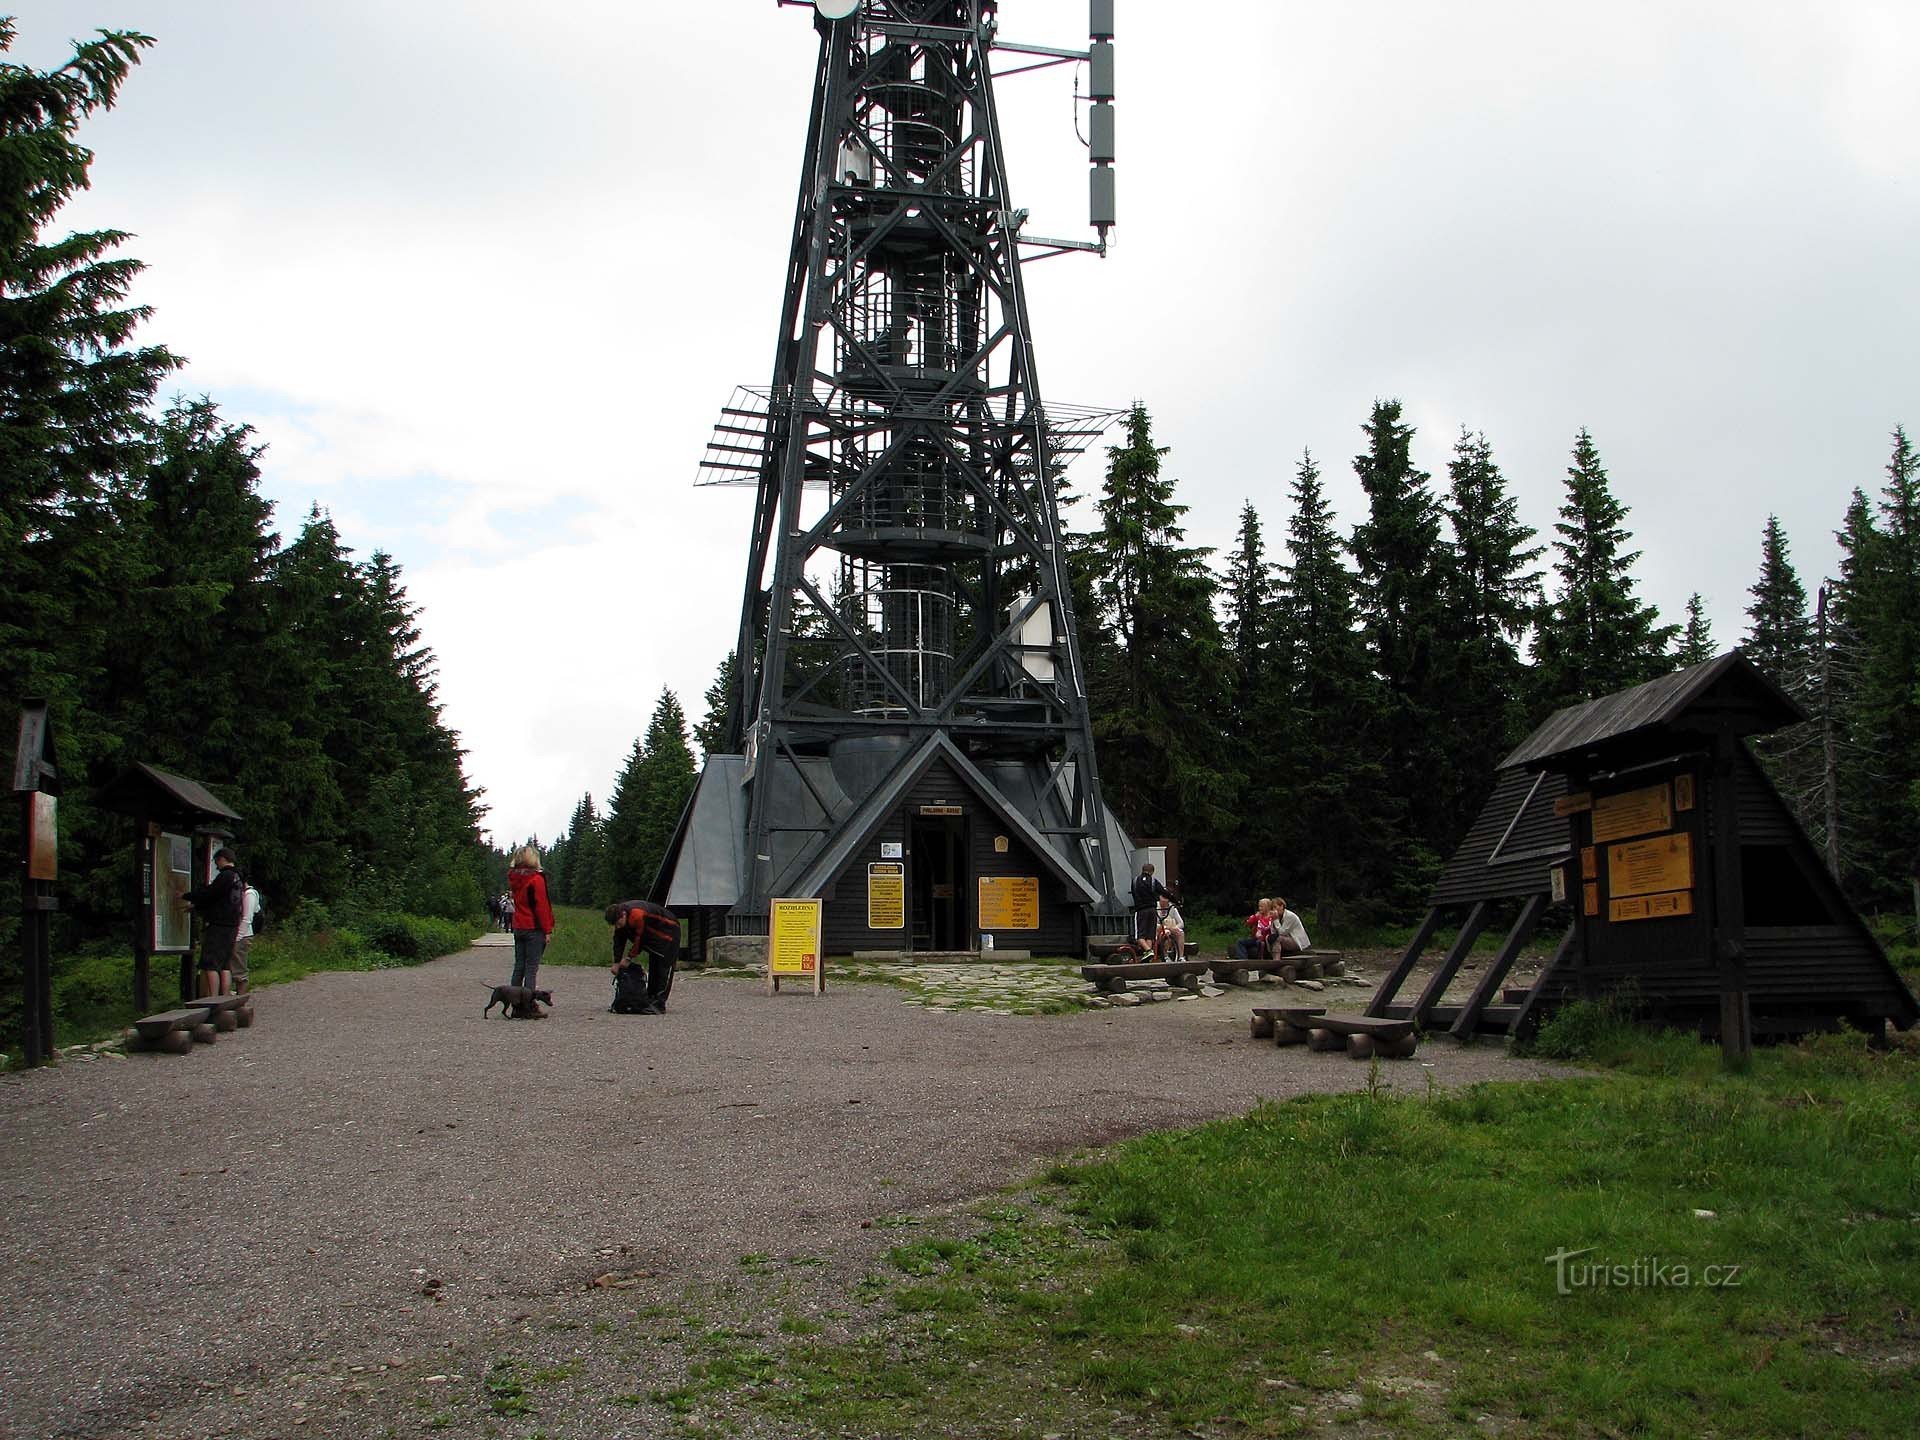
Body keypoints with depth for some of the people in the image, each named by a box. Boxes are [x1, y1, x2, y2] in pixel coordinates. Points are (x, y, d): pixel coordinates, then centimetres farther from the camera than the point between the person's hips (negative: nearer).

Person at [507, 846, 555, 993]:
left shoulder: (514, 878, 7)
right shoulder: (536, 879, -13)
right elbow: (541, 907, -14)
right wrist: (547, 930, -10)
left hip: (518, 927, 6)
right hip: (534, 929, -6)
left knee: (519, 966, 12)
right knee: (531, 968, -4)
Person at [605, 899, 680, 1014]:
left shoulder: (637, 915, -35)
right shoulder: (620, 918, -8)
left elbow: (639, 939, -27)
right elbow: (619, 941, -3)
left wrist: (629, 958, -17)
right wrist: (616, 962, -8)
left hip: (668, 934, -9)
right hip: (655, 935, 9)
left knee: (664, 970, -13)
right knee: (653, 970, 14)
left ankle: (659, 1005, -15)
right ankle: (651, 1000, 21)